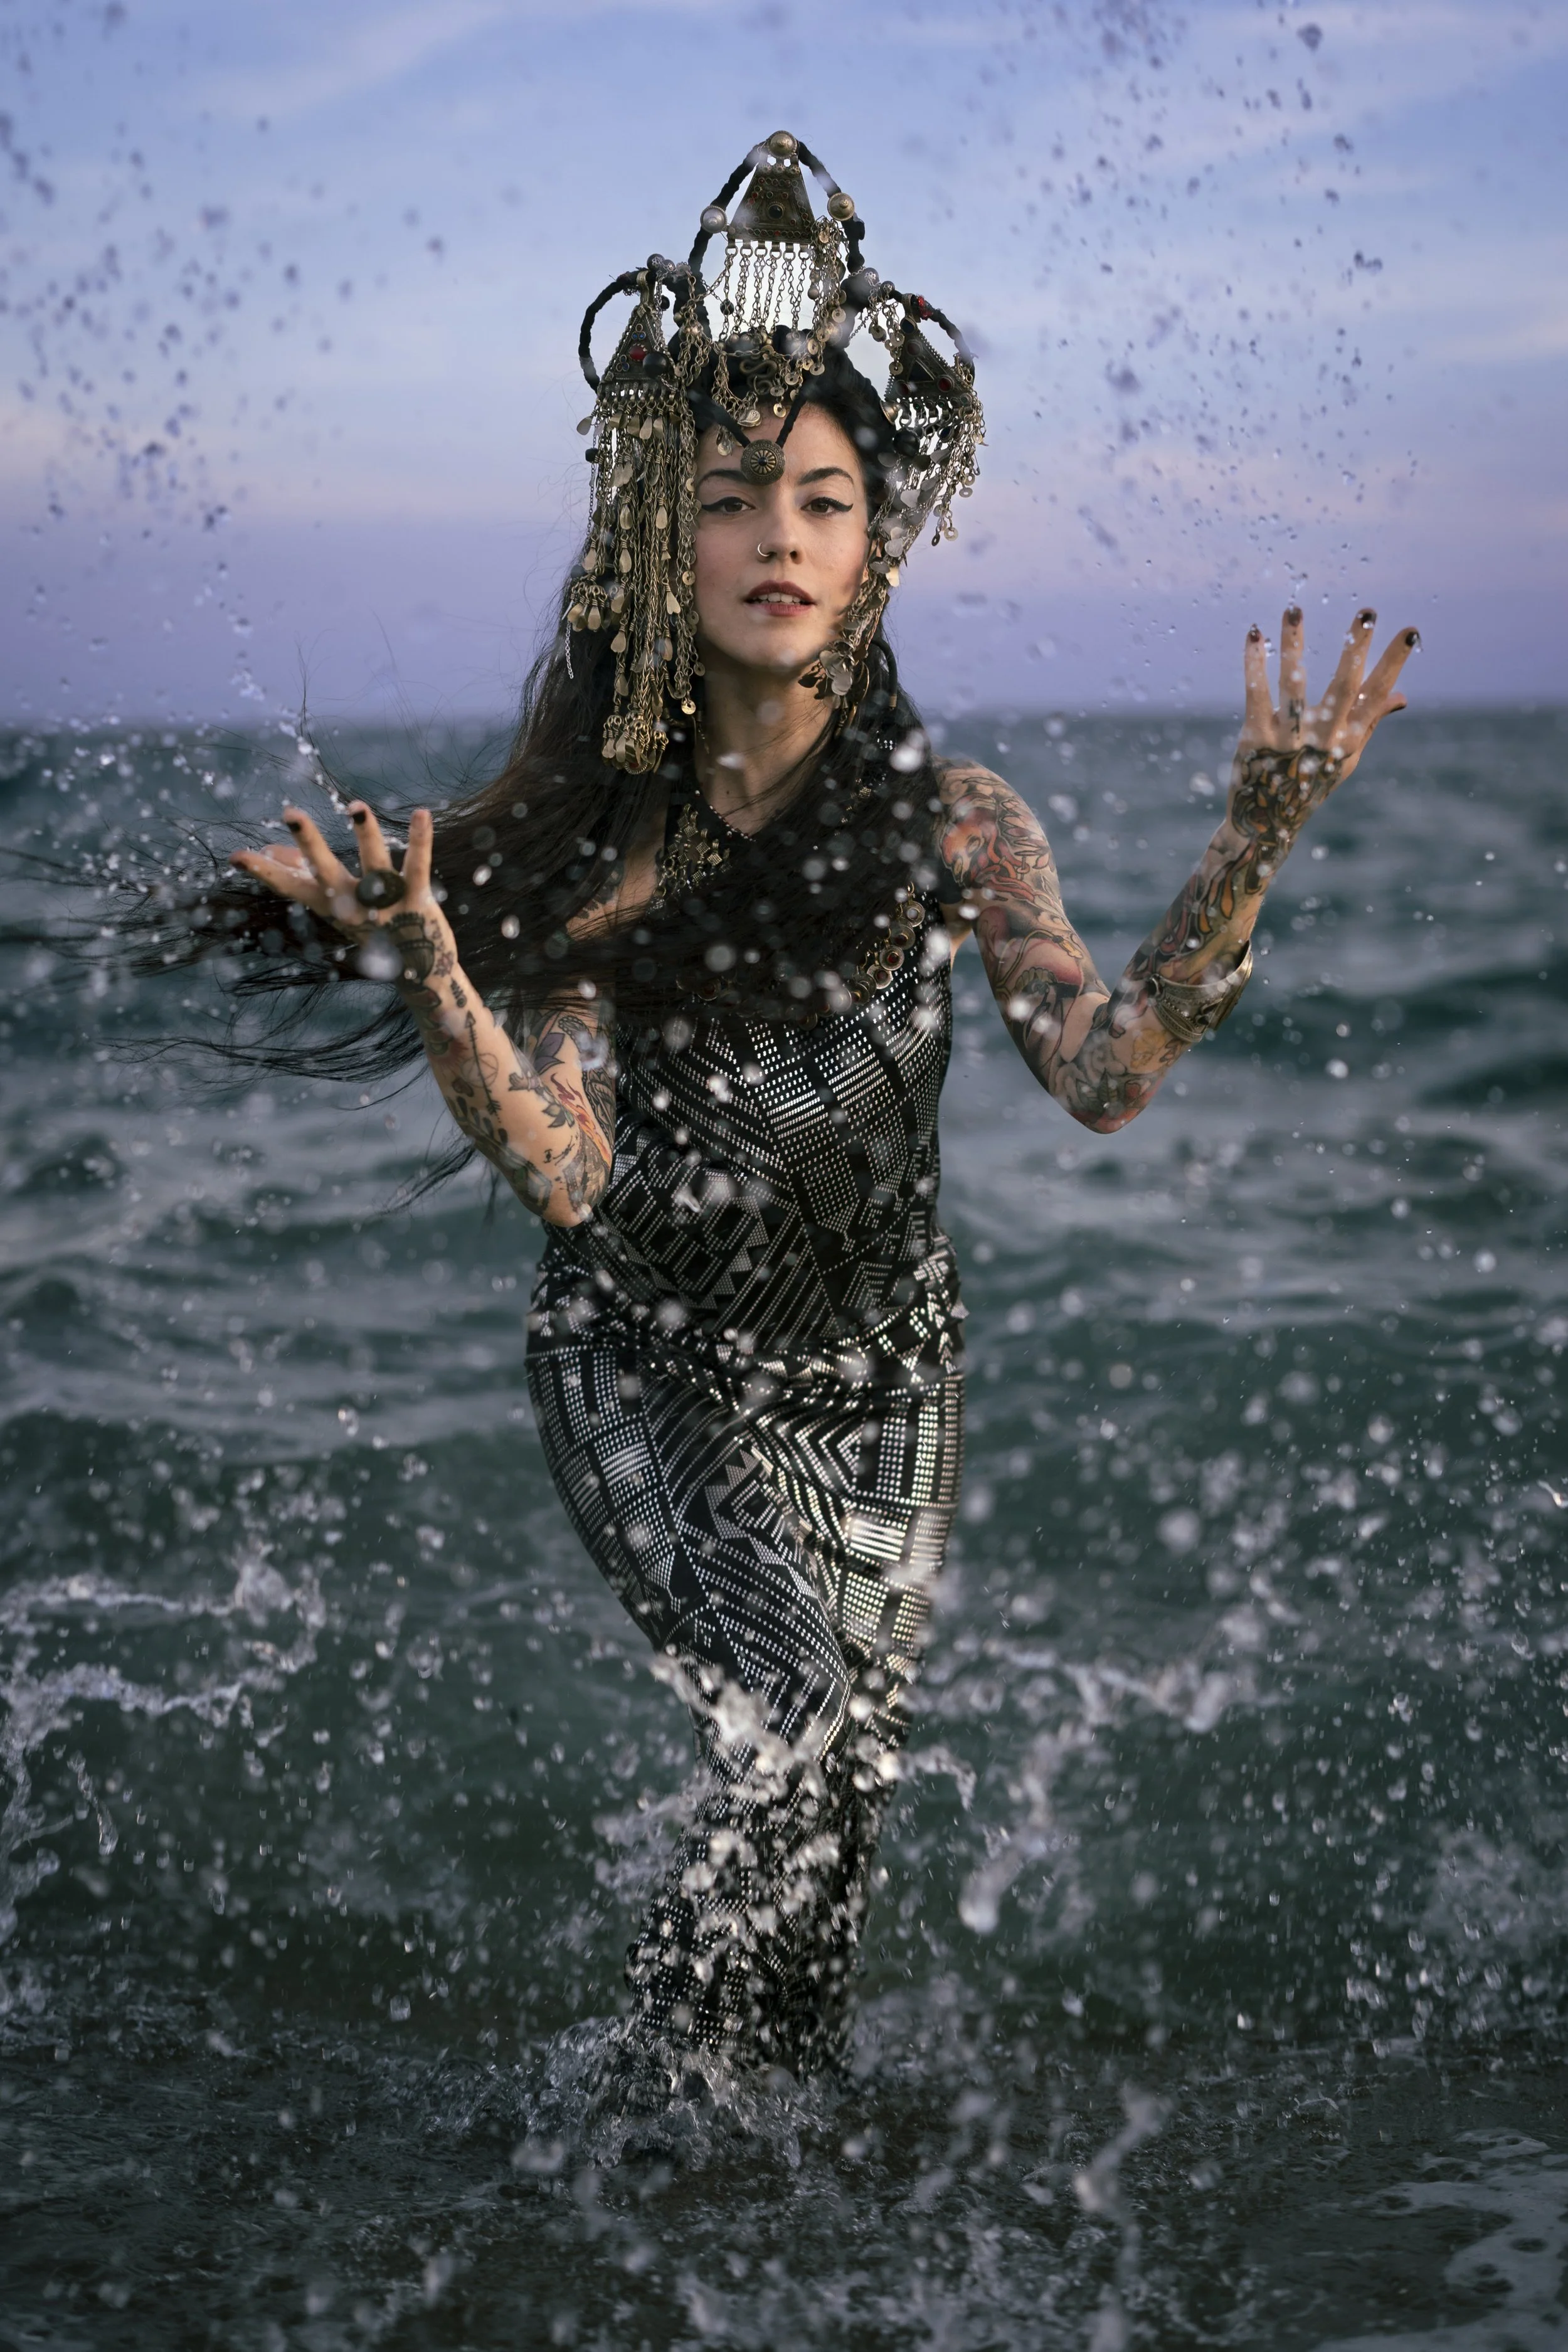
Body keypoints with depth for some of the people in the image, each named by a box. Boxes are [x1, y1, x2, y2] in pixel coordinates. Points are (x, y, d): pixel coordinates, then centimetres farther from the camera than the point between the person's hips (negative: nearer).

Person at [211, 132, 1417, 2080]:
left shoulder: (951, 819, -7)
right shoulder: (585, 837, -12)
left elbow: (1101, 1077, -18)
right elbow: (564, 1176, -18)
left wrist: (1253, 848, -25)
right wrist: (420, 969, -33)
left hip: (880, 1363, 3)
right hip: (650, 1358, -2)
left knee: (847, 1777, 12)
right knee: (793, 1720, -21)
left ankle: (776, 2099, 40)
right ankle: (669, 2098, 4)